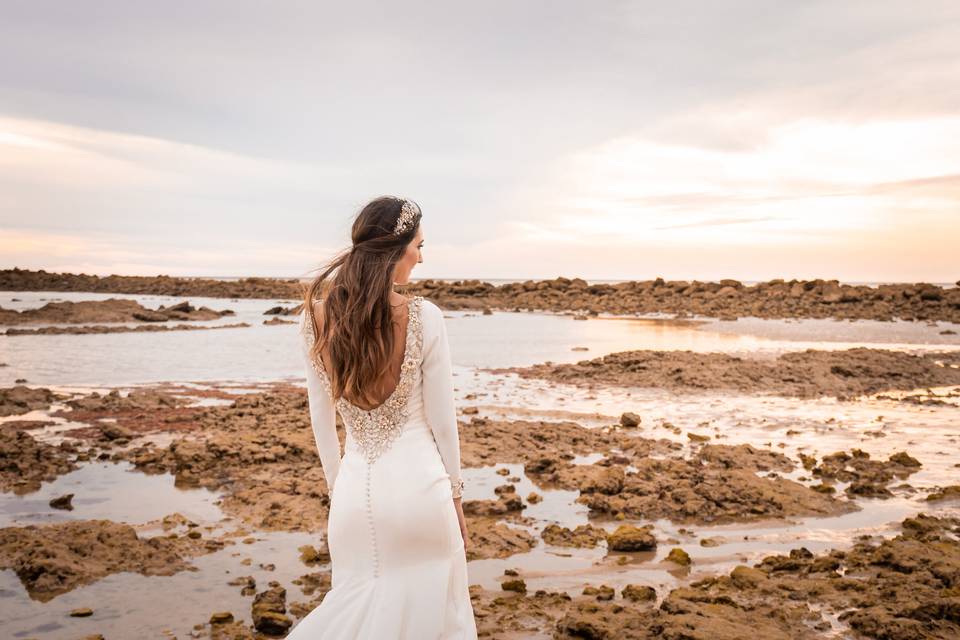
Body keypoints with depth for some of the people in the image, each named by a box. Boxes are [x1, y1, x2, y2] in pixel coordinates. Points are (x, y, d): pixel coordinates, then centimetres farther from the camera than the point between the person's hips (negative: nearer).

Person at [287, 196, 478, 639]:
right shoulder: (423, 317, -14)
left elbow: (321, 419, 5)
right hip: (417, 482, -3)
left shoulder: (316, 317, -4)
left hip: (356, 487, 3)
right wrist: (454, 494, 8)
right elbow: (441, 421, -6)